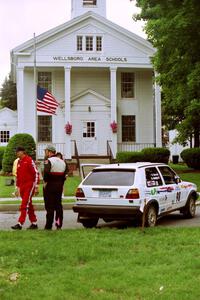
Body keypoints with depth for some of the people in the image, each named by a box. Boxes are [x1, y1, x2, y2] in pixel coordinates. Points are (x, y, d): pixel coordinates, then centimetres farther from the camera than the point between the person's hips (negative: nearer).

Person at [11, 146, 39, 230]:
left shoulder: (29, 160, -10)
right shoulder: (19, 162, 14)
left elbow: (36, 173, -13)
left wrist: (36, 187, -15)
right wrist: (18, 188, 20)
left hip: (29, 186, -8)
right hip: (22, 187, 8)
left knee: (24, 205, -11)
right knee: (29, 205, 11)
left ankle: (20, 224, -13)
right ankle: (34, 223, 18)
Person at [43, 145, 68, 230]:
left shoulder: (48, 161, -11)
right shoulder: (62, 162, 13)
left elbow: (46, 173, -26)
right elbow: (65, 173, 13)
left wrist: (45, 182, -14)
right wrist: (61, 183, 13)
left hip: (50, 186, -6)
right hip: (59, 186, 6)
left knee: (49, 206, -2)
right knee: (58, 205, 11)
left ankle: (49, 225, 0)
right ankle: (59, 224, 10)